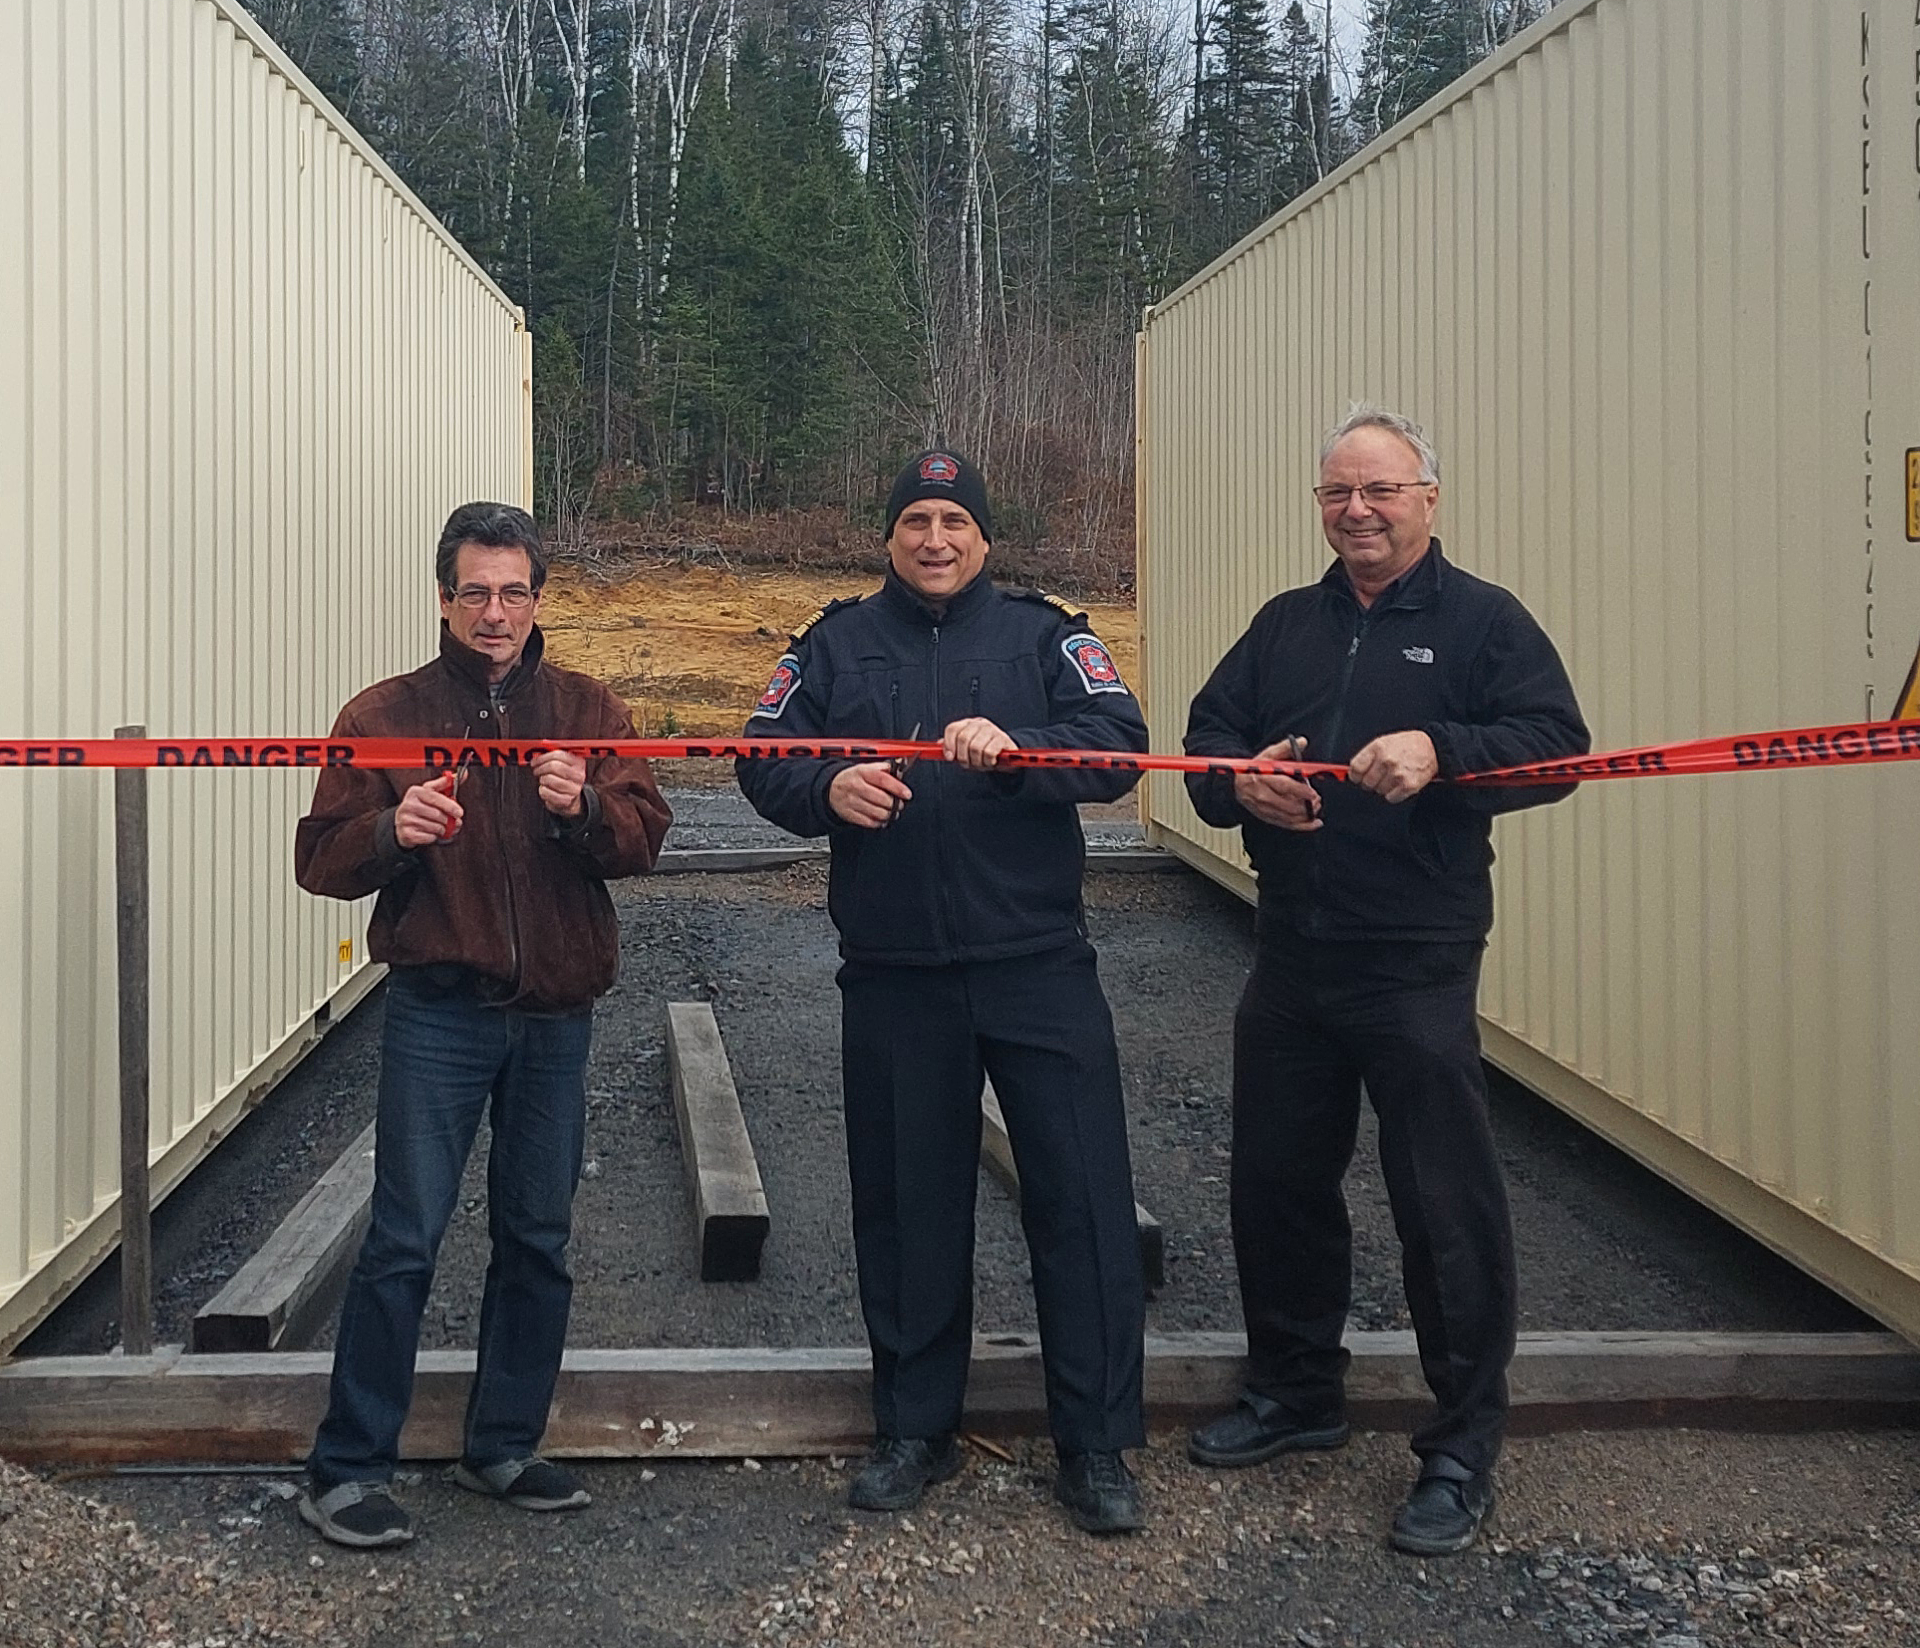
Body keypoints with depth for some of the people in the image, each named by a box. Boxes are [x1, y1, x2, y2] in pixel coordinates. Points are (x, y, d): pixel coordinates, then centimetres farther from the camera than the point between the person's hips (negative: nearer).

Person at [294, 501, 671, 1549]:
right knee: (405, 1238, -4)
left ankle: (504, 1447, 26)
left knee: (537, 1239, 11)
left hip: (556, 1015, 3)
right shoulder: (386, 714, 1)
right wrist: (390, 832, -23)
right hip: (439, 1015, -3)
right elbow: (321, 860, -3)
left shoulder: (588, 712, 7)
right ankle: (347, 1470, 6)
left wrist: (585, 807, -24)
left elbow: (644, 837, -3)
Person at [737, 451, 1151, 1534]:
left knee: (1082, 1198, 0)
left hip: (1039, 967, -2)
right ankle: (917, 1432, 27)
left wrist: (1016, 746, -26)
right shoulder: (835, 645, 11)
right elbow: (763, 762, 3)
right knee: (907, 1206, 11)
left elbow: (1120, 744, -9)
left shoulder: (1044, 633, 4)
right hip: (894, 977, 2)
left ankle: (1097, 1445, 13)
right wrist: (826, 789, -17)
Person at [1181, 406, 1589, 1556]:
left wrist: (1440, 752, -27)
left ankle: (1465, 1448, 12)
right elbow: (1208, 732, 13)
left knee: (1446, 1203, -2)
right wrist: (1239, 781, -10)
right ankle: (1296, 1391, 34)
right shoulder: (1285, 626, 15)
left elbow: (1555, 743, -11)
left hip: (1417, 965, -6)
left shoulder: (1483, 621, -1)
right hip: (1291, 957, 6)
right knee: (1277, 1180, 15)